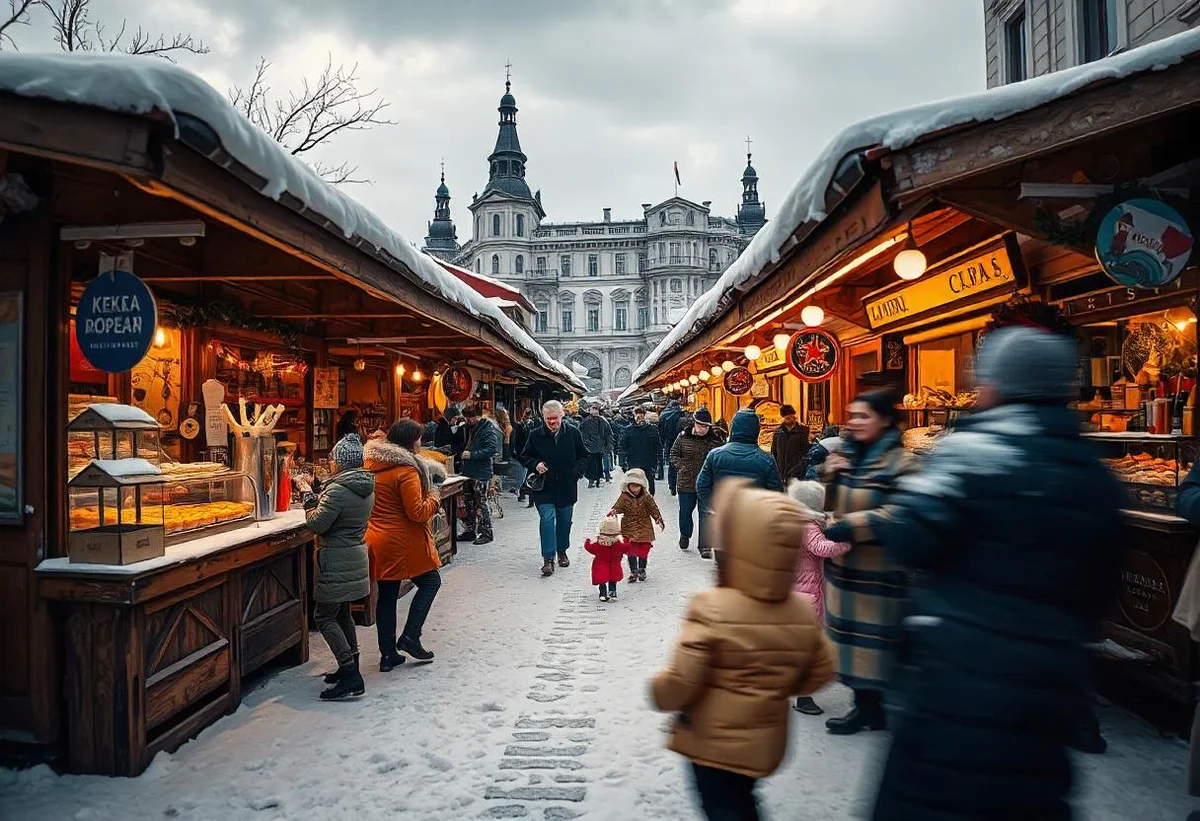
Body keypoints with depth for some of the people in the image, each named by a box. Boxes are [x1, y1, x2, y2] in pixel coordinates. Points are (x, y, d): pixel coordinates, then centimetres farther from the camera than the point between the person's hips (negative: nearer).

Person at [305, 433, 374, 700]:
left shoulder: (338, 490, -21)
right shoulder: (367, 487, 6)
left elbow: (317, 524, -18)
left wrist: (310, 508, 1)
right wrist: (321, 502, 8)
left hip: (337, 563, -9)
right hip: (356, 557, 9)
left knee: (324, 617, -2)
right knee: (342, 613, 20)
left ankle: (350, 677, -6)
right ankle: (351, 669, 28)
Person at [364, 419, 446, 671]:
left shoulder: (371, 462, 6)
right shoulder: (406, 470, -18)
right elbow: (417, 513, -19)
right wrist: (434, 499, -2)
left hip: (376, 541, 8)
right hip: (402, 543, -8)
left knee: (387, 594, 13)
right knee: (430, 582, 10)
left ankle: (388, 654, 19)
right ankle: (410, 636, 4)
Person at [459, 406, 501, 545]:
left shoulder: (488, 429, -15)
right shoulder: (471, 427, 14)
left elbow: (491, 449, -24)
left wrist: (472, 454, -25)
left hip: (481, 472, -10)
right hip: (469, 471, 10)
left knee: (481, 503, -4)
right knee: (468, 502, 14)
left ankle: (486, 533, 5)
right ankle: (470, 531, 25)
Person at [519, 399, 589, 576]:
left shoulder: (573, 433, -1)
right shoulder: (535, 435, -3)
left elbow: (583, 456, 9)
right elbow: (525, 457, 8)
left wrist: (575, 473, -5)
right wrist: (535, 464, -12)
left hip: (567, 486, 2)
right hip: (544, 487, -2)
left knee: (564, 520, 13)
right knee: (547, 518, -12)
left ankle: (562, 552, 33)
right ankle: (548, 559, -9)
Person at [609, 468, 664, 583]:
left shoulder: (646, 497, -4)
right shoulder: (624, 497, -6)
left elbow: (653, 509, 1)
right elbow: (618, 507, -10)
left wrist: (659, 519, -2)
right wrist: (613, 512, -31)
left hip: (644, 527, 1)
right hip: (629, 528, -1)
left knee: (643, 550, 6)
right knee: (631, 550, -1)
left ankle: (642, 570, 22)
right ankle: (633, 571, 8)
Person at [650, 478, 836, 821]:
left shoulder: (711, 609, -27)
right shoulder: (804, 613, -9)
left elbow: (681, 682, -25)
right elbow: (820, 673, 4)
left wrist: (659, 692, -4)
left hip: (713, 742, -6)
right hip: (767, 741, 6)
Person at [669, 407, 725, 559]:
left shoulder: (716, 439, -7)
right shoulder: (683, 437, -4)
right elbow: (674, 453, 8)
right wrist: (680, 467, -4)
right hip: (686, 482, 1)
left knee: (706, 514, 1)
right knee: (685, 511, 16)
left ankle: (705, 547, 9)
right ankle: (685, 534, 44)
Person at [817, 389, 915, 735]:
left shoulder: (900, 462, -12)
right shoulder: (846, 455, 10)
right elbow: (832, 504, 18)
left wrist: (849, 526, -22)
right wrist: (829, 476, -2)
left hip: (878, 567, -7)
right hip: (843, 562, 7)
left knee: (873, 633, 3)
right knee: (851, 629, 13)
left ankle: (871, 704, 19)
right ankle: (864, 702, 27)